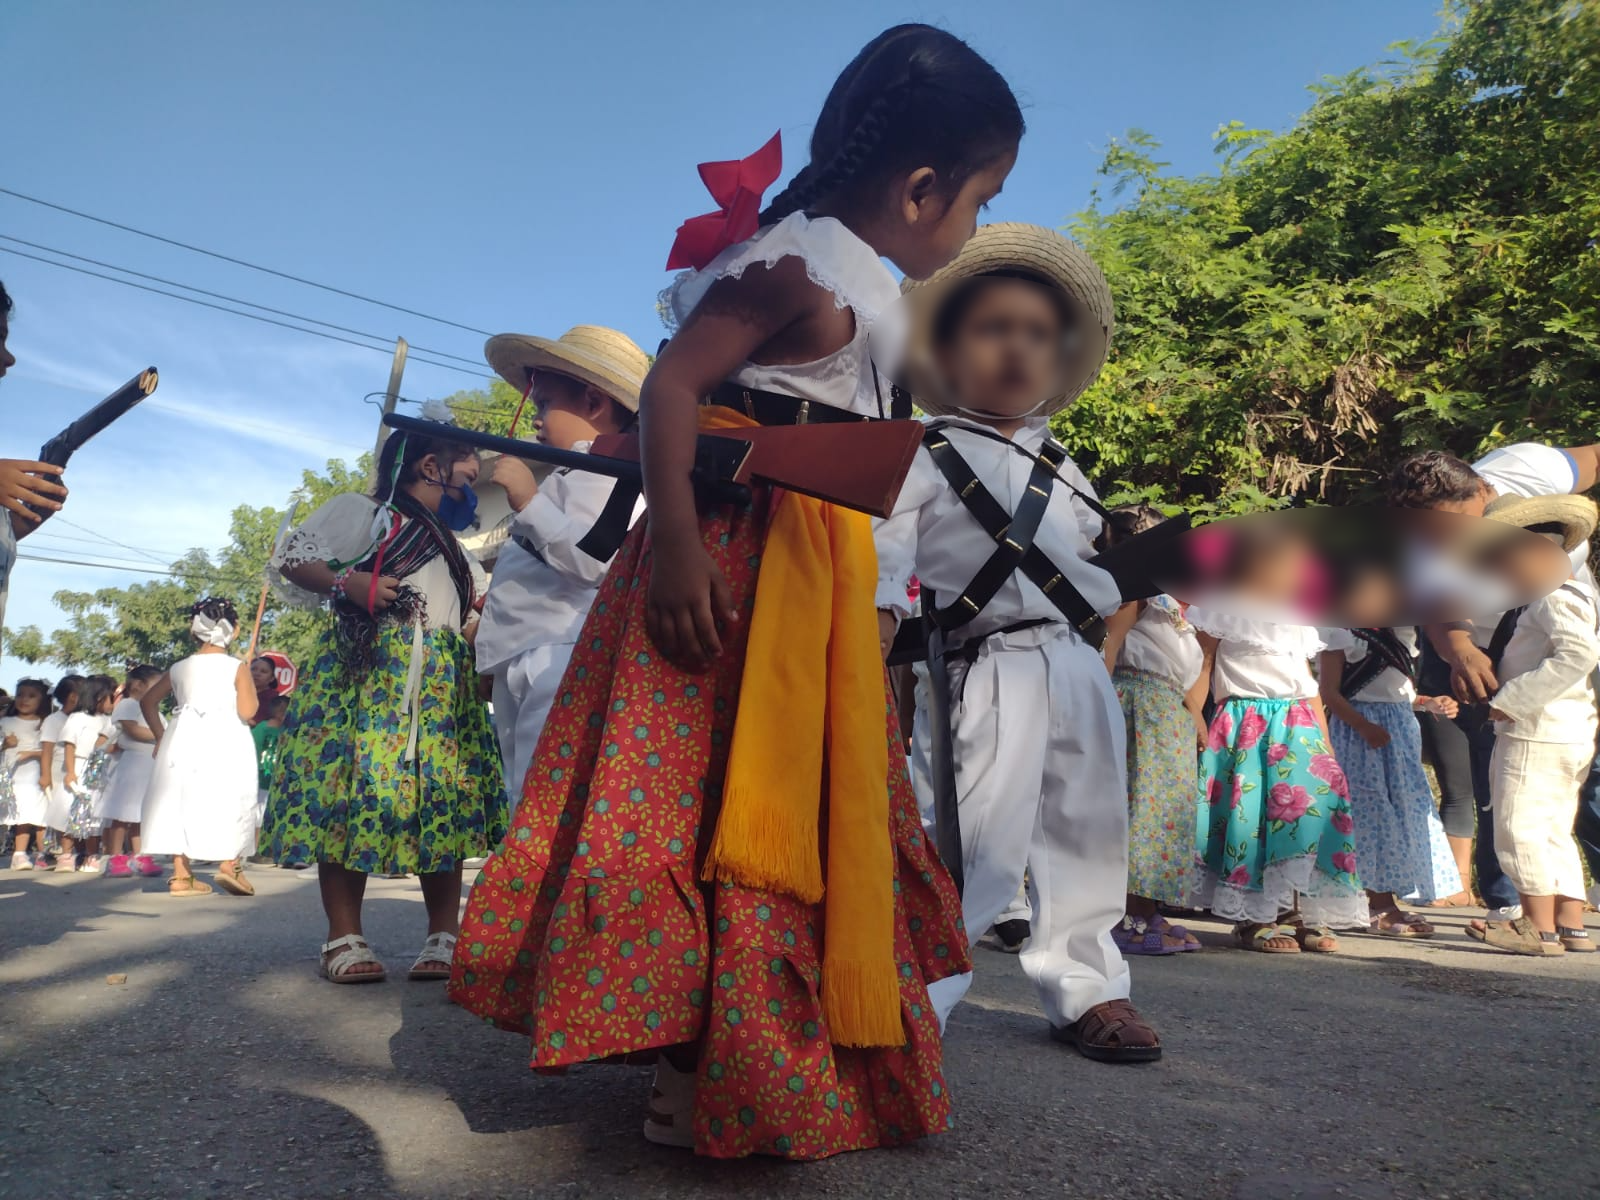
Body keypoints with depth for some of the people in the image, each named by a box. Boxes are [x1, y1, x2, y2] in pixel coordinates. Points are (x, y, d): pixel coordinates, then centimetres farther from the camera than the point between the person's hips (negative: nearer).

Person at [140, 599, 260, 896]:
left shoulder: (179, 668, 11)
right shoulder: (237, 667, -4)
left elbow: (147, 701, 18)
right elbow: (246, 711, -11)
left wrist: (160, 735, 21)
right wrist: (250, 683, 5)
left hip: (184, 739, 4)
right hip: (225, 743, -4)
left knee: (182, 800, 7)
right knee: (230, 802, 7)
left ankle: (181, 874, 7)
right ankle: (228, 862, -3)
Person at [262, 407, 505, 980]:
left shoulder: (457, 550, 29)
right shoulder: (361, 511, 11)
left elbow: (480, 618, 29)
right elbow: (292, 559, 5)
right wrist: (349, 582, -11)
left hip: (443, 683, 5)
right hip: (365, 671, -5)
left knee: (442, 799, -5)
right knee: (350, 788, -10)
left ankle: (443, 935, -1)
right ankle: (344, 937, -2)